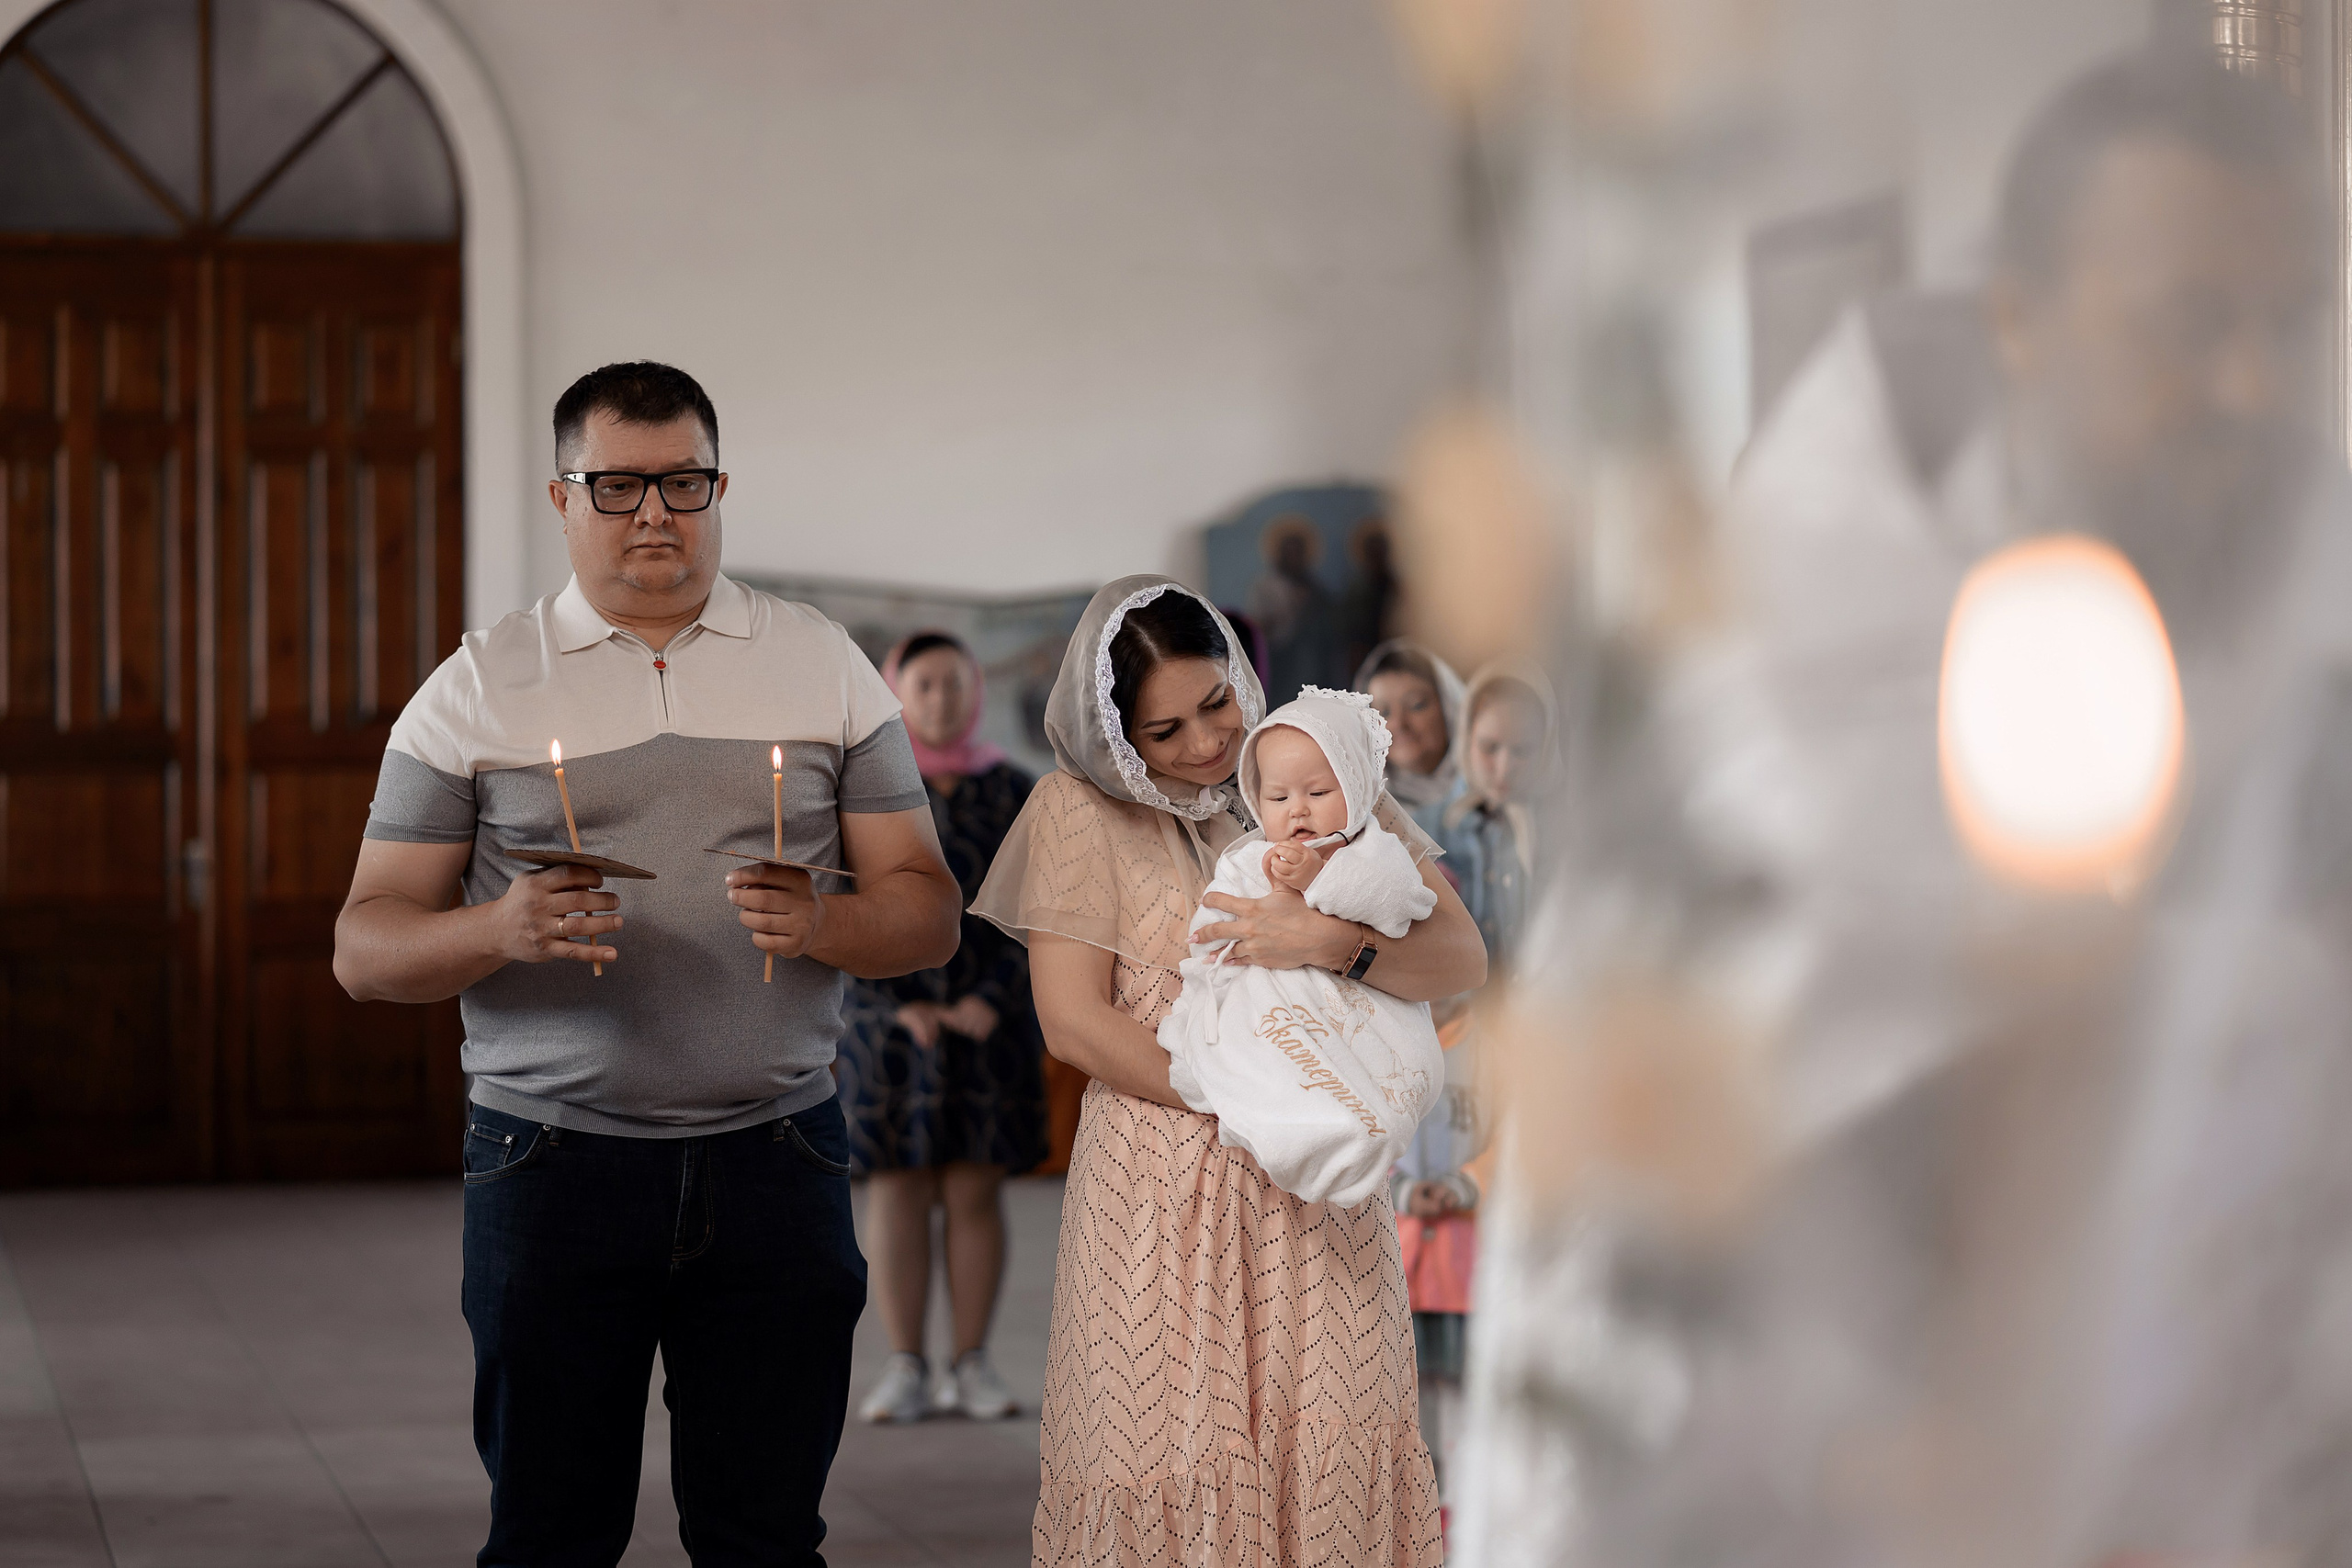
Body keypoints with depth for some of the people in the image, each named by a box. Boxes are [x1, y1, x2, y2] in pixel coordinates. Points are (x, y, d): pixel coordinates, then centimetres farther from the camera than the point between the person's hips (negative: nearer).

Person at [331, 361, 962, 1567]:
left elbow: (926, 910, 8)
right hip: (551, 1161, -1)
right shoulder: (476, 688, 6)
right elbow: (367, 947, 3)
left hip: (776, 1157, 1)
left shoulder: (823, 666, 10)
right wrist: (503, 929, -18)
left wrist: (821, 923, -14)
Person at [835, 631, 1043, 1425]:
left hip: (990, 1024, 1)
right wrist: (902, 1005, -12)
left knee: (975, 1189, 1)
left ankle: (972, 1367, 7)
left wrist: (991, 1003, -11)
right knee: (897, 1190, -1)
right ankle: (905, 1371, 3)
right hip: (889, 1022, -1)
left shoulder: (1011, 793, 3)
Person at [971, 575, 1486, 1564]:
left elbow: (1461, 960, -1)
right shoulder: (1080, 808, 0)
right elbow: (1073, 1021, -6)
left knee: (1330, 1451, -1)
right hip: (1158, 1190, -1)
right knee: (1159, 1457, -2)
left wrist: (1330, 938, -20)